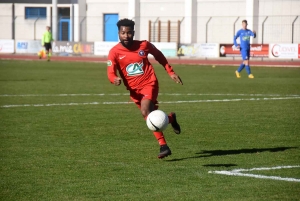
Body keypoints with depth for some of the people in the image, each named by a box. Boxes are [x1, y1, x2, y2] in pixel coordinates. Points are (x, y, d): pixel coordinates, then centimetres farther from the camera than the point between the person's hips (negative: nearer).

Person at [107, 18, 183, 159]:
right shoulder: (114, 52, -8)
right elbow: (111, 72, -18)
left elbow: (159, 56, 13)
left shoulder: (143, 45, -6)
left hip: (149, 84, -3)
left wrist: (171, 72, 13)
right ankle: (171, 118, 38)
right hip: (134, 89, 3)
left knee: (146, 112, -23)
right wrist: (115, 79, -42)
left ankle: (163, 146, -16)